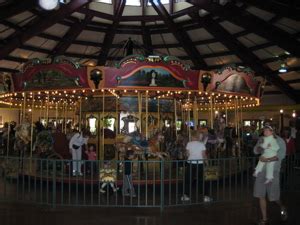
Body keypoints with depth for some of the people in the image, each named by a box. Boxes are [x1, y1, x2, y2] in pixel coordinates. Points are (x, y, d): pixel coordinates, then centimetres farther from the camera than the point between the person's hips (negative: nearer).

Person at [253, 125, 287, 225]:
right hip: (261, 170, 4)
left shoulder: (279, 141, -6)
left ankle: (282, 207, 36)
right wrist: (262, 146, -19)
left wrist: (267, 159, -27)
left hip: (273, 171, -4)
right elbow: (255, 151, 1)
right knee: (260, 195, 5)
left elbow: (281, 155, -18)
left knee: (273, 196, 1)